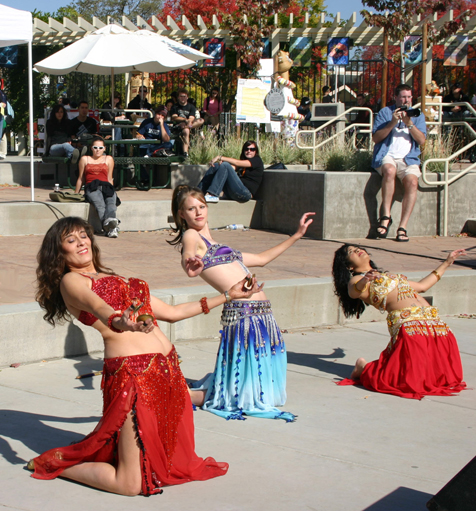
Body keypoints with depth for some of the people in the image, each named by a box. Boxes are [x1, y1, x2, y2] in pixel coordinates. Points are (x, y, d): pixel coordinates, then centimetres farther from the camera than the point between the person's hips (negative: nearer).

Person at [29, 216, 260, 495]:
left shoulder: (115, 279, 25)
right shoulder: (70, 281, 2)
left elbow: (170, 312, 29)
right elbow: (97, 306, -22)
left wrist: (227, 296, 30)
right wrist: (117, 320, -44)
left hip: (167, 367, 8)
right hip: (132, 374, -8)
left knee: (177, 464, 11)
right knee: (131, 484, -7)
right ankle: (54, 462, 16)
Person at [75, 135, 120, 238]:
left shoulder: (109, 159, 27)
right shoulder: (85, 159, 25)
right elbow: (81, 179, 27)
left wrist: (111, 190, 10)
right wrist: (75, 194, 24)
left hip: (106, 186, 2)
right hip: (91, 187, -2)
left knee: (111, 202, -38)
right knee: (100, 204, -38)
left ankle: (111, 220, -69)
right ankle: (109, 229, -64)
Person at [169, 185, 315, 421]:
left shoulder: (216, 246, 24)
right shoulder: (191, 236, 0)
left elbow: (261, 259, 34)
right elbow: (187, 259, -23)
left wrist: (297, 235, 35)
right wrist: (192, 267, -48)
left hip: (261, 313, 9)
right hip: (242, 312, -9)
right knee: (240, 398, -7)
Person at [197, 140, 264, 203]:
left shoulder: (257, 160, 5)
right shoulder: (243, 161, 27)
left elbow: (237, 163, -10)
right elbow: (234, 167, 4)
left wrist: (220, 157, -12)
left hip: (246, 194, -7)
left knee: (225, 165, -19)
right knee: (216, 165, 1)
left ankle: (212, 195, -29)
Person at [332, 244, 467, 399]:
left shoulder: (386, 276, 32)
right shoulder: (356, 280, 9)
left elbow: (422, 286, 41)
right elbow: (353, 292, -17)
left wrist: (446, 263, 47)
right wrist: (363, 282, -40)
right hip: (410, 325, -7)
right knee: (409, 381, -18)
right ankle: (364, 368, 8)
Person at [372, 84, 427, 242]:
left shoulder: (418, 115, 17)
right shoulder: (385, 112, 12)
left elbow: (421, 140, 4)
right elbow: (375, 138, 2)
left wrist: (409, 123, -9)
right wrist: (392, 123, -9)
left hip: (408, 158, 2)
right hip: (386, 156, -2)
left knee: (412, 181, -30)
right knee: (390, 170, -38)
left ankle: (402, 227, -28)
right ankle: (386, 216, -31)